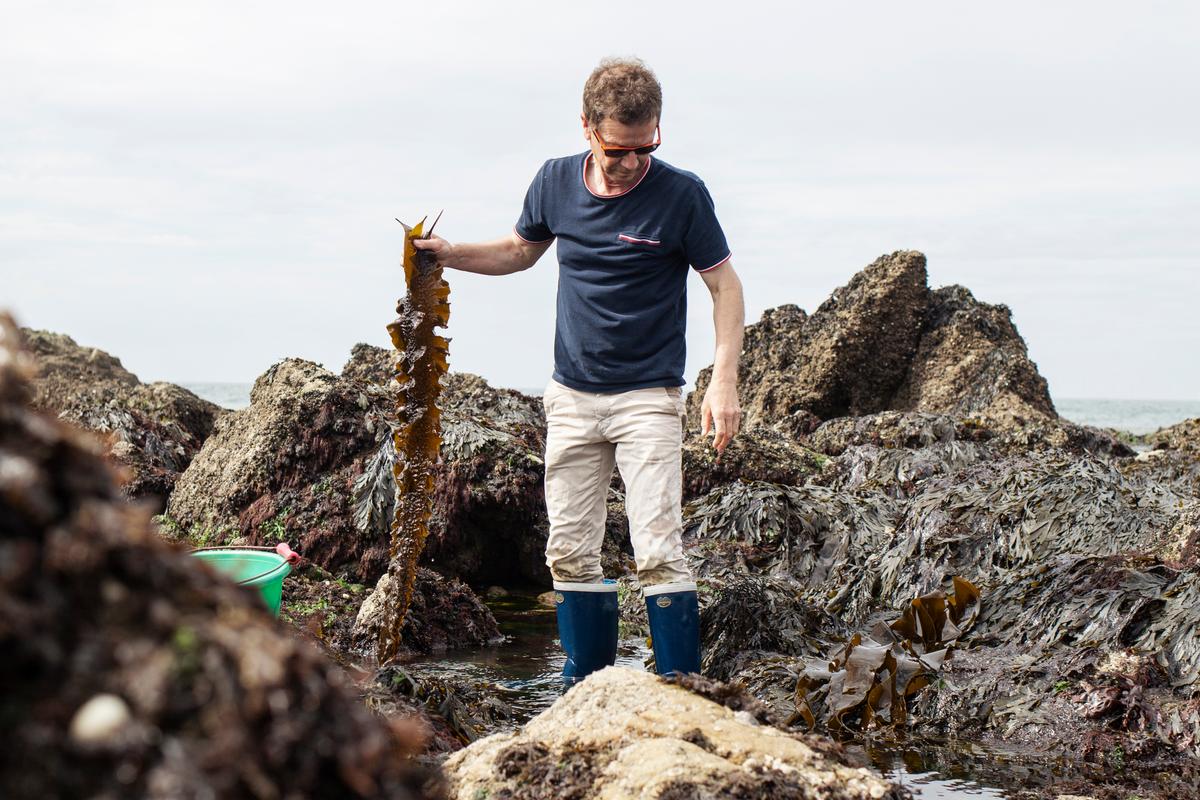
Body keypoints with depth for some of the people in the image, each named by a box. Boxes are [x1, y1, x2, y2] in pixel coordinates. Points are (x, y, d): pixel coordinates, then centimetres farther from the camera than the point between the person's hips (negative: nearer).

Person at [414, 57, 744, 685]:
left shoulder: (681, 194, -11)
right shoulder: (555, 182, 0)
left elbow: (724, 285, -4)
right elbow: (519, 250, 20)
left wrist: (724, 381, -14)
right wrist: (450, 254, 4)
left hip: (648, 398, -4)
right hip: (572, 396, 5)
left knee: (658, 552, -11)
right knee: (570, 552, 7)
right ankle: (586, 686, 17)